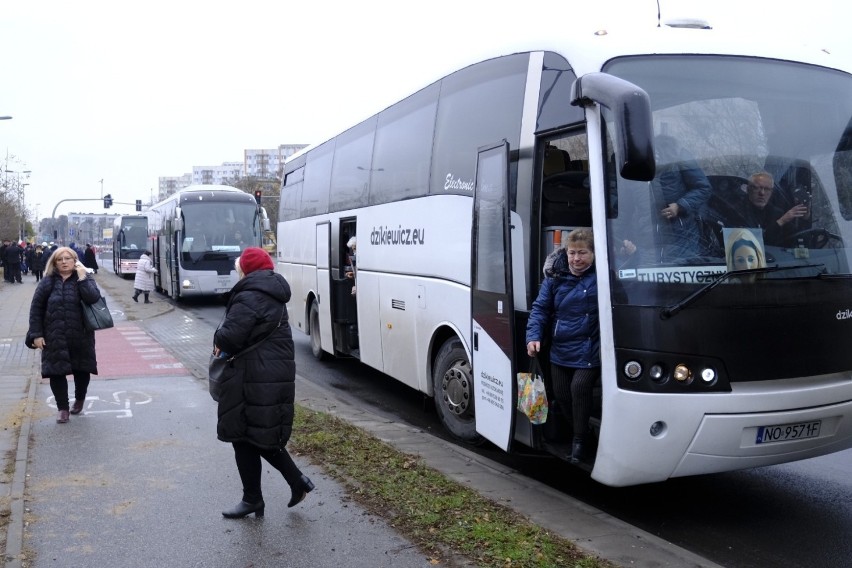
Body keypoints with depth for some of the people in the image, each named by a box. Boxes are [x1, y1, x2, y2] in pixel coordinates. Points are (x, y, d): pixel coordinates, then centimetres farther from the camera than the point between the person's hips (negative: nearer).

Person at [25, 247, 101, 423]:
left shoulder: (84, 279, 1)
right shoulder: (48, 282, 1)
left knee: (82, 370, 10)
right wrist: (36, 334, -4)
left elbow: (93, 298, -18)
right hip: (55, 337, 0)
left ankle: (79, 399, 36)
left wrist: (82, 277, -21)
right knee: (56, 372, 0)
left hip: (81, 336, 0)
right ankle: (62, 408, 14)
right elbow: (36, 308, 2)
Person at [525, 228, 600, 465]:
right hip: (560, 350, 5)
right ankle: (577, 430, 37)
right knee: (561, 393, 10)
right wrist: (533, 336, -8)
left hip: (589, 352, -5)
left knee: (579, 387, -18)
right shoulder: (555, 277, 2)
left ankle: (580, 439, 2)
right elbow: (540, 308, 4)